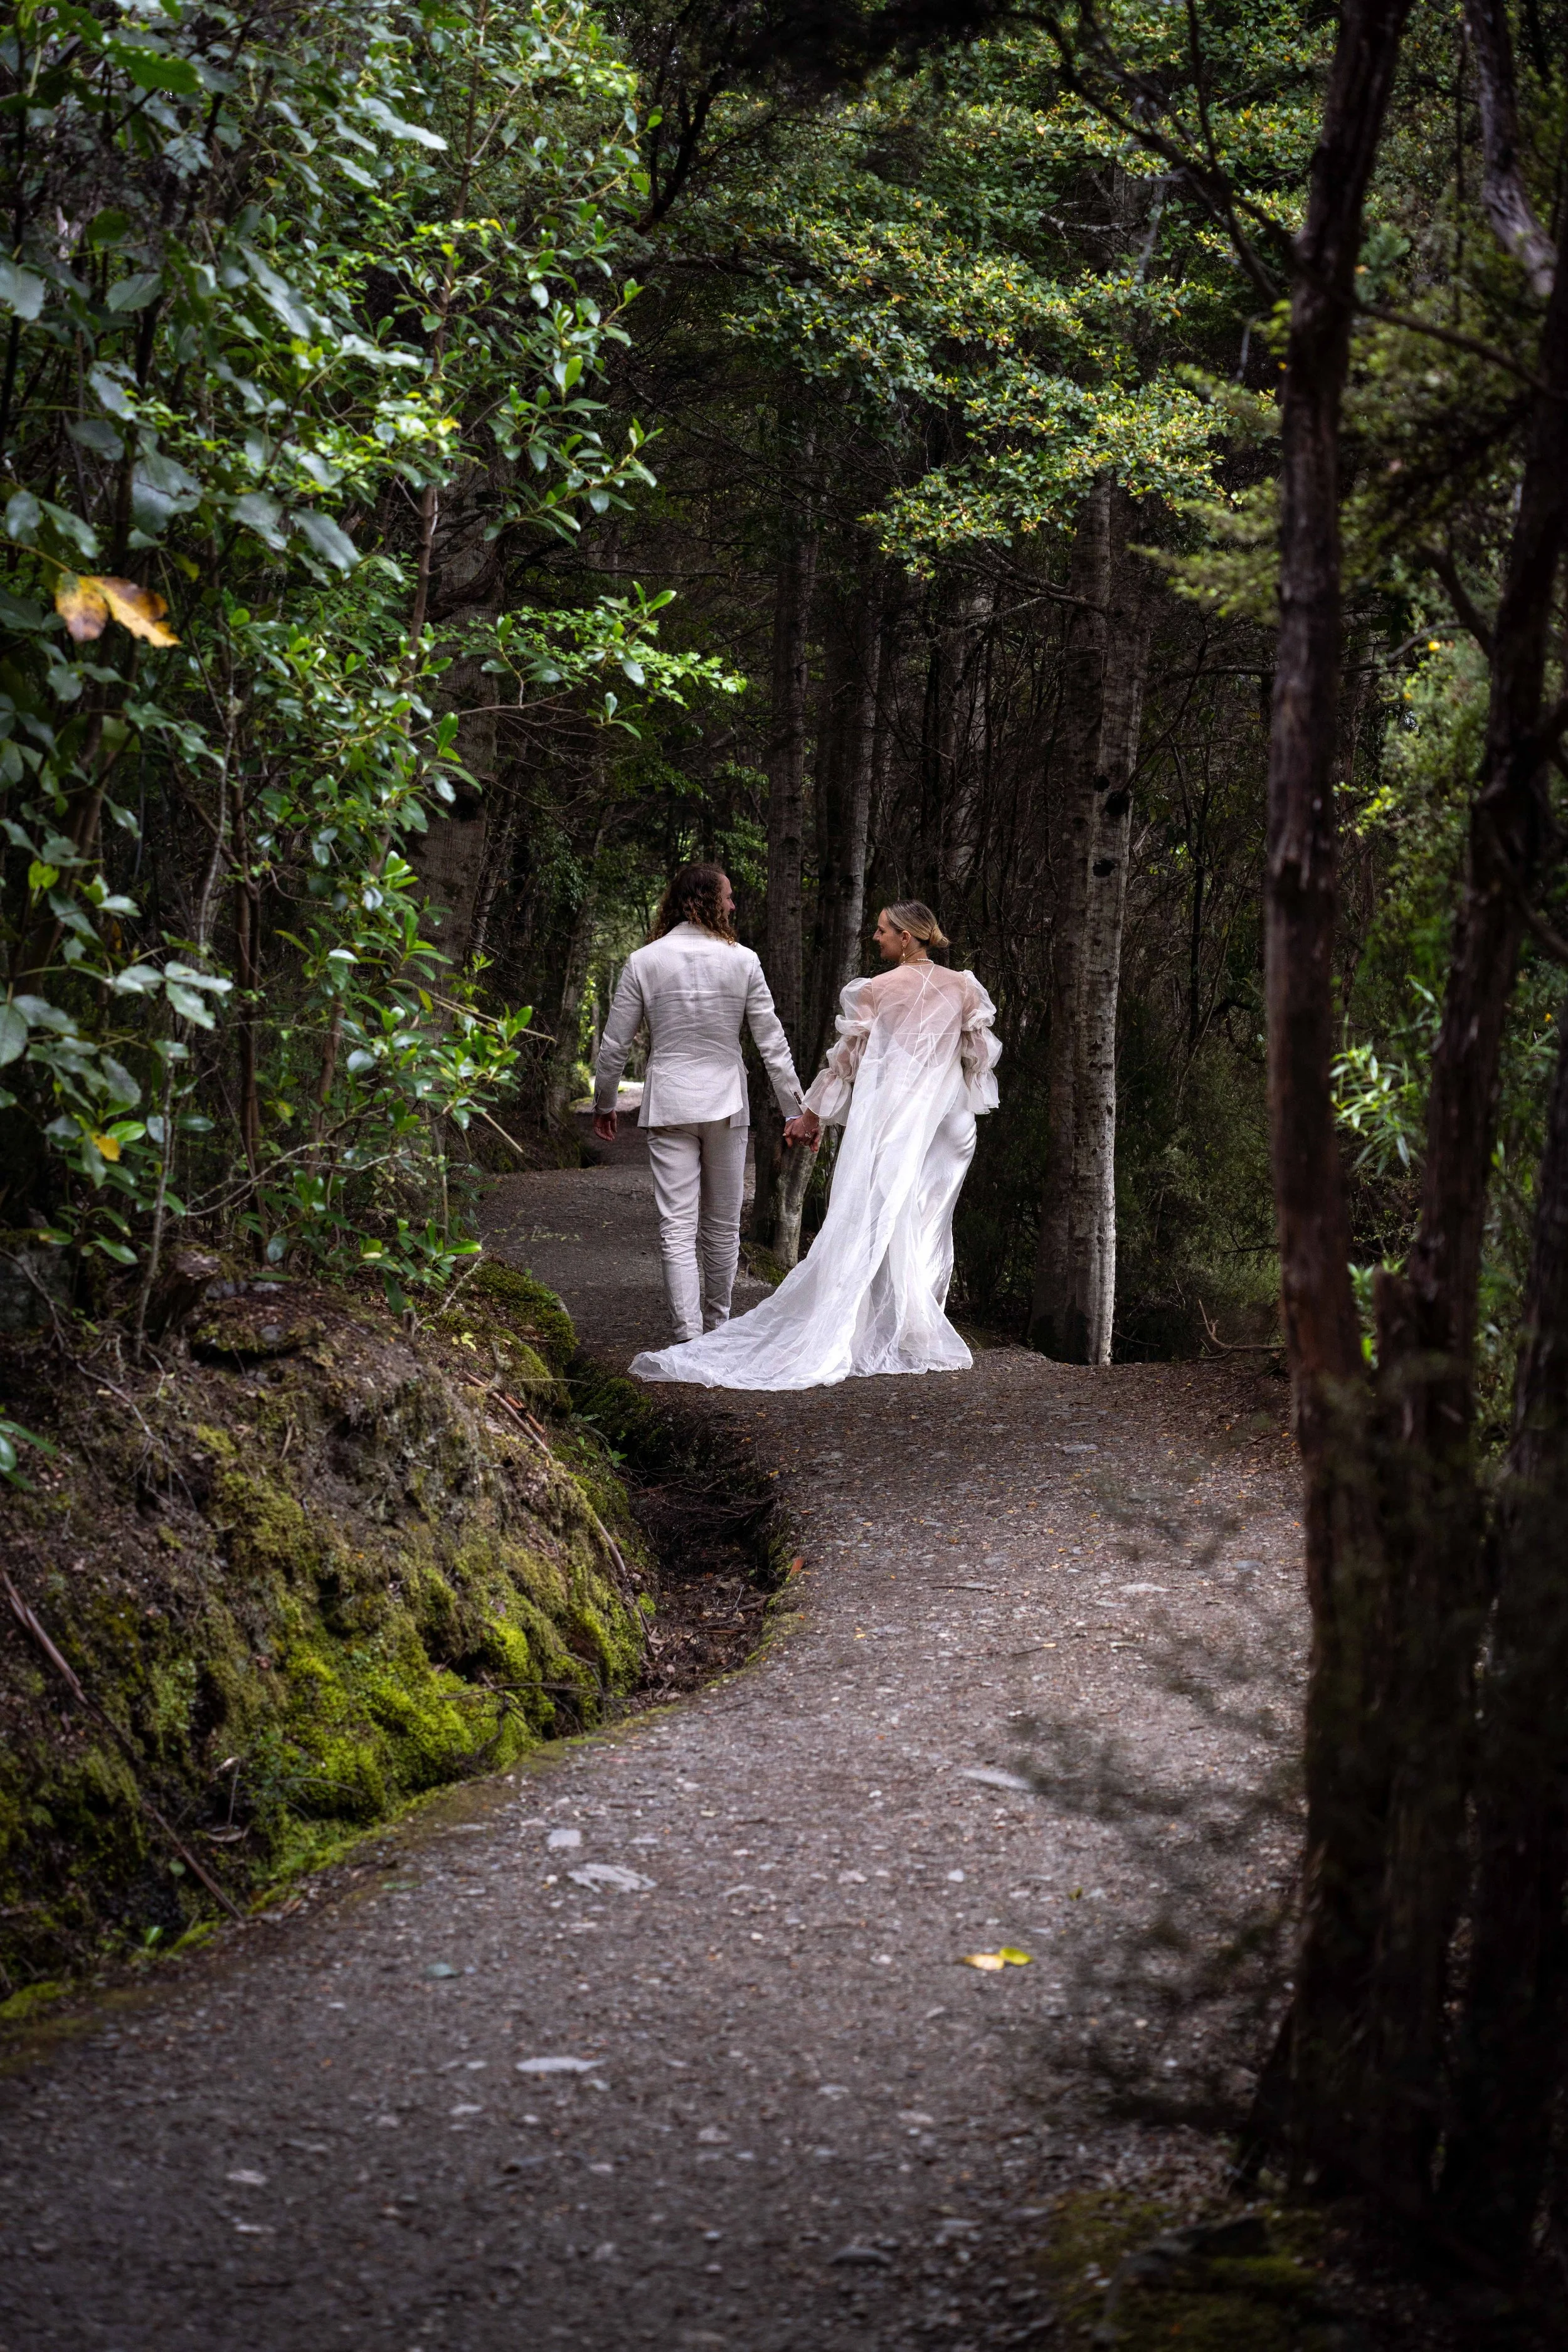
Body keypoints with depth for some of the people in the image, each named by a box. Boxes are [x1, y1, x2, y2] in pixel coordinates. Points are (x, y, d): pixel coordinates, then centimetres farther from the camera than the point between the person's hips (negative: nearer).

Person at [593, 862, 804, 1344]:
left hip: (668, 1105, 0)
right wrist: (796, 1108, 5)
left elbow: (614, 1045, 2)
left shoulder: (643, 963, -3)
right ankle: (717, 1326, 28)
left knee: (677, 1228, -3)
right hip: (726, 1104, 0)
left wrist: (604, 1104, 16)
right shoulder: (742, 961, -4)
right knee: (723, 1227, 14)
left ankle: (689, 1337, -11)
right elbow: (772, 1042, -2)